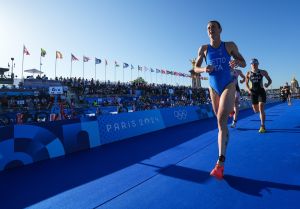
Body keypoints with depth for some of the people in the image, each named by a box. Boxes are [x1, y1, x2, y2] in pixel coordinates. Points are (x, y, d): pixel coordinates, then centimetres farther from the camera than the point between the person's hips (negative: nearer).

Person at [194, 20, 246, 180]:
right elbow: (196, 68, 7)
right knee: (221, 121, 11)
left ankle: (220, 162, -19)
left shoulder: (230, 46, 0)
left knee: (221, 120, -18)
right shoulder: (204, 49, 2)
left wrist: (236, 62, -19)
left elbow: (243, 63, 5)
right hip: (213, 88, 3)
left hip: (228, 86, -3)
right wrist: (204, 69, -16)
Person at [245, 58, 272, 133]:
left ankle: (262, 126, -5)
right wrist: (248, 90, -9)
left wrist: (268, 84, -18)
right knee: (256, 110, 10)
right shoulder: (248, 73, 2)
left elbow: (270, 80, 5)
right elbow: (246, 84, 10)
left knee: (261, 109, -13)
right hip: (253, 92, 2)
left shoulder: (263, 72, -1)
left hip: (261, 91, -2)